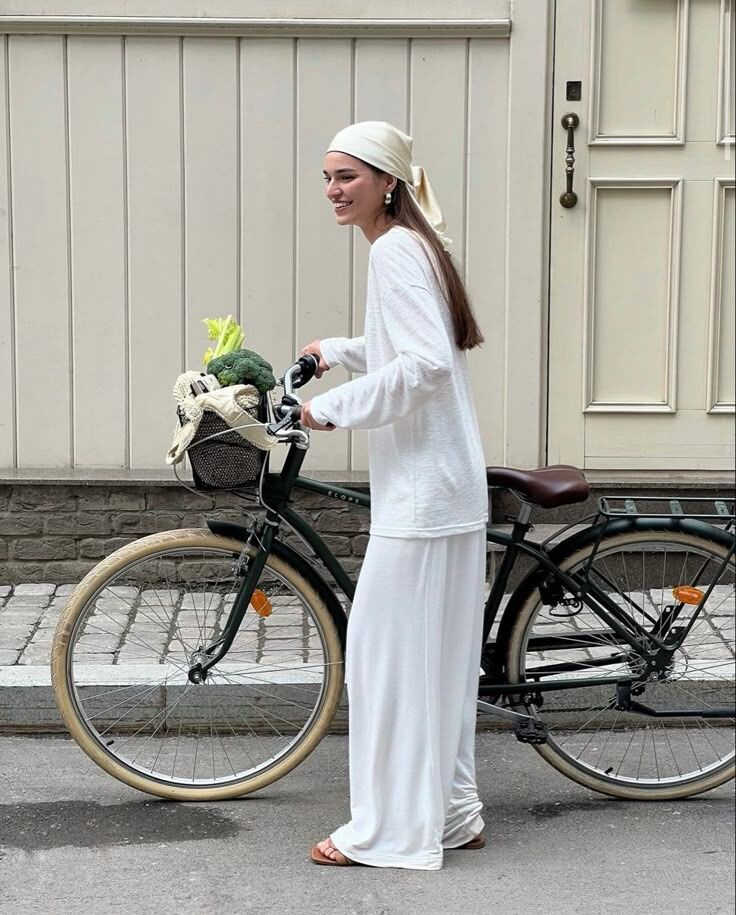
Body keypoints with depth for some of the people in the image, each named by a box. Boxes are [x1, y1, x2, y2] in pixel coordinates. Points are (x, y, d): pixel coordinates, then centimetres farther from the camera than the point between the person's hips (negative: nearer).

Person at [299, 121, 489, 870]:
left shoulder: (393, 250, -15)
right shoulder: (412, 244, 16)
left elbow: (424, 364, -26)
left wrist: (331, 407, -19)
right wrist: (339, 350, 27)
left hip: (420, 491, -11)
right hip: (444, 483, 11)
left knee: (387, 653, -3)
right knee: (438, 654, 15)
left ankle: (393, 830, 7)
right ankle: (449, 812, 25)